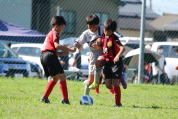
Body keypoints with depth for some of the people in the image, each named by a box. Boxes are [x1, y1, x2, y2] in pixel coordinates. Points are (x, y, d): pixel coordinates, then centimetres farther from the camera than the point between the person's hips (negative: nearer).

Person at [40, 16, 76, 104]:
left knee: (55, 78, 20)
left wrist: (63, 52, 19)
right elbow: (56, 45, -18)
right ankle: (65, 99, -18)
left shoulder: (49, 34, 29)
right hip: (50, 56, -10)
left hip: (43, 57, 10)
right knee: (62, 76, -10)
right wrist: (69, 50, -16)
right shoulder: (55, 33, 0)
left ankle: (45, 97, 15)